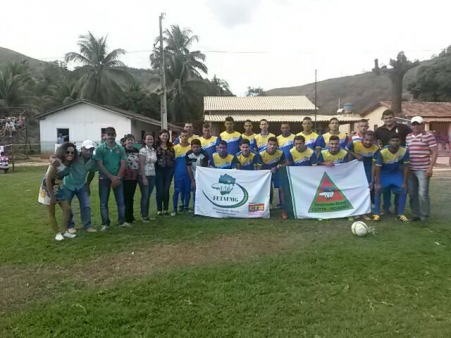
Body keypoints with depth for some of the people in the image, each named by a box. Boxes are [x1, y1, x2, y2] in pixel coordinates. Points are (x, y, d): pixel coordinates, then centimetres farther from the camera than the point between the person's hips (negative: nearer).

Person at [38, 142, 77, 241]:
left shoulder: (69, 163, -4)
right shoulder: (56, 162, -26)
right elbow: (48, 179, -25)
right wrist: (51, 196, -23)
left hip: (58, 188, 8)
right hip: (48, 188, -7)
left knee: (67, 209, 5)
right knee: (51, 212, 5)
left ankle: (64, 231, 16)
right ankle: (57, 233, 16)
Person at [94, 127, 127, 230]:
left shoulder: (120, 149, 2)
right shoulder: (100, 148, -4)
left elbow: (123, 164, 0)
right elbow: (100, 165, -9)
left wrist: (117, 177, -10)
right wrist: (111, 177, -13)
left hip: (117, 178, 2)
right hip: (104, 178, -2)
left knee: (121, 201, 6)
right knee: (103, 202, 5)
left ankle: (122, 221, 17)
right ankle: (105, 223, 14)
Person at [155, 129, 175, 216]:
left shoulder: (171, 146, 11)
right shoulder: (156, 146, -3)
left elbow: (173, 159, 13)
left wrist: (173, 169, 6)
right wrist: (154, 170, -11)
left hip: (169, 170, 3)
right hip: (159, 170, -3)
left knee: (166, 190, 7)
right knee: (160, 191, 1)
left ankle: (166, 209, 16)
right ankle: (159, 210, 12)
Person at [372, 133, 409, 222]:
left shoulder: (404, 151, -22)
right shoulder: (382, 152, -28)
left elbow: (405, 167, -12)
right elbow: (378, 168, -19)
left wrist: (404, 182, -12)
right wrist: (378, 183, -20)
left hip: (397, 173, 2)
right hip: (384, 173, -2)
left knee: (403, 190, -11)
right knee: (377, 190, -17)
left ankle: (400, 214, 4)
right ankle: (377, 214, -6)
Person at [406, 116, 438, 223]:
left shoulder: (429, 136, -2)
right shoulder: (408, 137, 12)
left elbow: (435, 152, -5)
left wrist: (430, 167, -12)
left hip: (423, 170, -5)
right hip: (410, 170, 5)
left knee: (423, 193, -6)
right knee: (412, 193, 9)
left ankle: (424, 216, 8)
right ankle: (416, 214, 21)